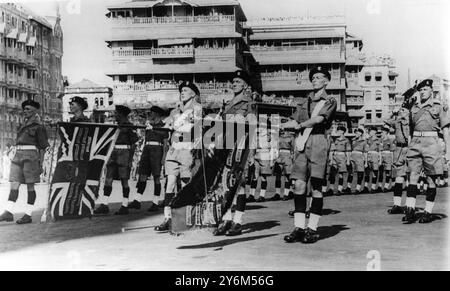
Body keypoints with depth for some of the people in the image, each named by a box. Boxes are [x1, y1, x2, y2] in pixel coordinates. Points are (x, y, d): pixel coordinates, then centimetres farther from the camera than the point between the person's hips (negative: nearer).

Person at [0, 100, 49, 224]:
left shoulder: (38, 126, -1)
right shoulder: (24, 125, 20)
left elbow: (43, 146, -3)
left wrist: (40, 164, -8)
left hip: (30, 156, -7)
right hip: (18, 155, 7)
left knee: (30, 186, -3)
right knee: (14, 184, -4)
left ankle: (28, 215, 1)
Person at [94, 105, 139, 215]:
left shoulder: (129, 126, -5)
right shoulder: (116, 126, 16)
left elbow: (134, 143, -8)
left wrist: (130, 158, -13)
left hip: (124, 154, -7)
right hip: (114, 153, 7)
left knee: (124, 180, -2)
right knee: (108, 179, 0)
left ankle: (125, 207, 5)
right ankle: (104, 206, 1)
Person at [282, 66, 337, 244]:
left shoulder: (330, 102, 9)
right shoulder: (305, 102, 24)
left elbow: (319, 119, -8)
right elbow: (294, 122, 15)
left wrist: (300, 125, -15)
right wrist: (291, 125, -7)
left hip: (319, 144, -4)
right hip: (303, 144, 4)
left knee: (316, 186, -6)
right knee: (299, 185, -3)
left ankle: (312, 229, -2)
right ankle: (299, 227, 2)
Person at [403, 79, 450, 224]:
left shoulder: (438, 107, 5)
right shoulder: (414, 108, 15)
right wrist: (409, 146, 16)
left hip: (431, 143, -3)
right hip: (415, 142, 3)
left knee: (431, 179, 2)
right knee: (413, 176, -7)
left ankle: (428, 212, 8)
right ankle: (410, 211, -10)